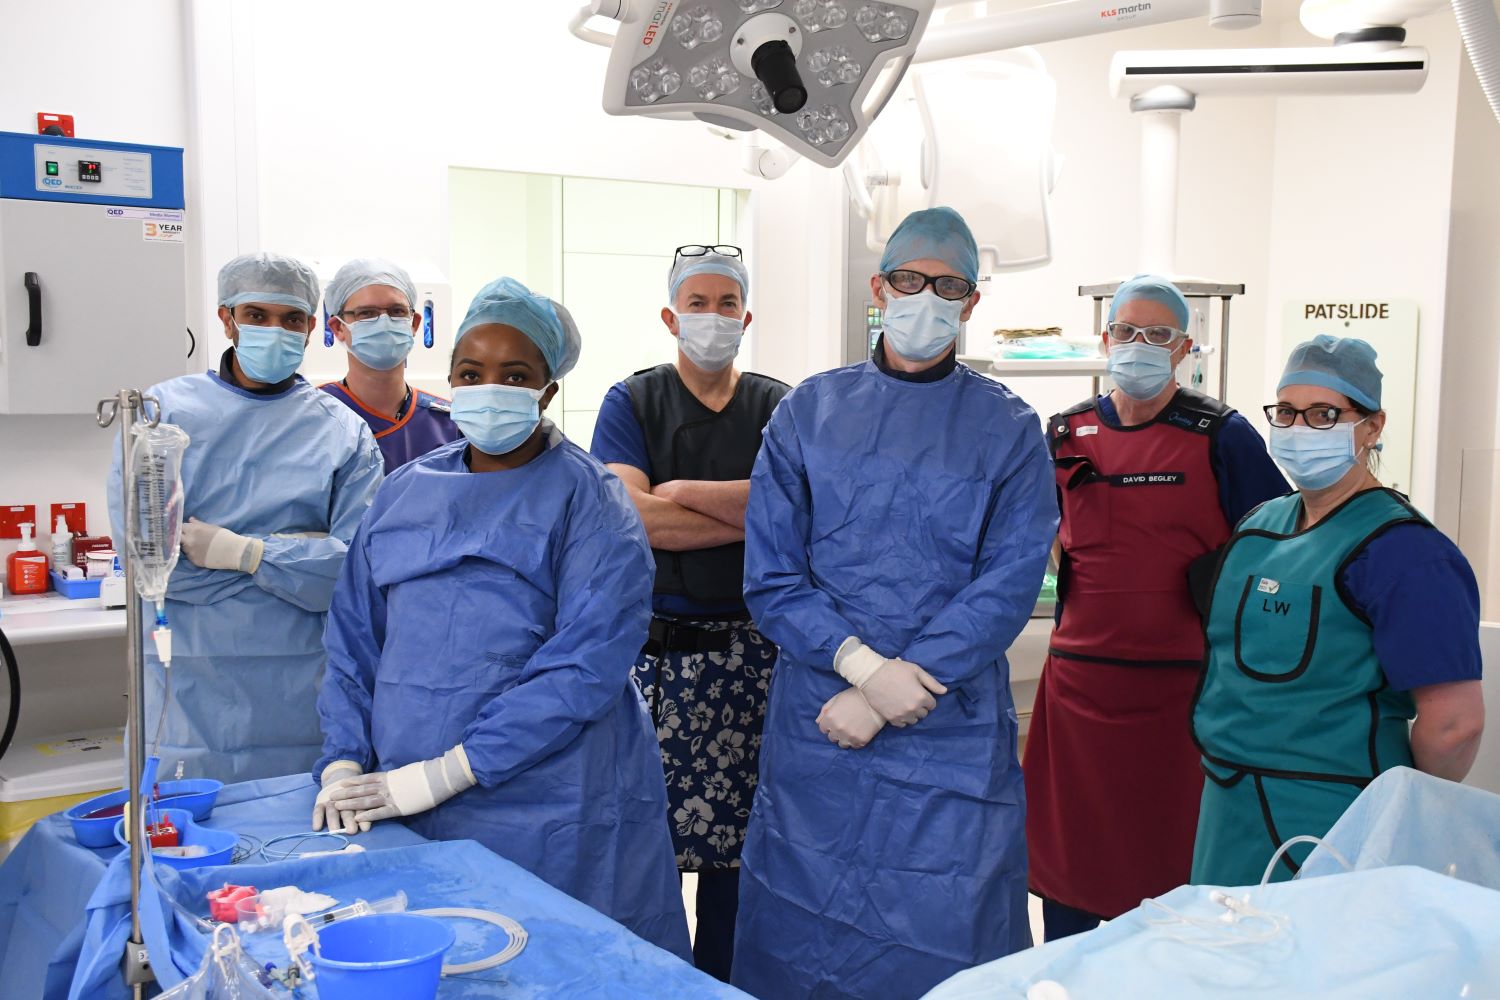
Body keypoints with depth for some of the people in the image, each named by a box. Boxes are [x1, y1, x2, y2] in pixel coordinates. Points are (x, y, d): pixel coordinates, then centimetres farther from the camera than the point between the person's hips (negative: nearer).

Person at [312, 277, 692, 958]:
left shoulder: (588, 499, -6)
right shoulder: (404, 492, 11)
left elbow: (587, 665, -16)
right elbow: (353, 640, 13)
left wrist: (440, 775, -19)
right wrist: (344, 766, -3)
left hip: (545, 816, -4)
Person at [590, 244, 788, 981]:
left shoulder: (777, 408, 9)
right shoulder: (632, 403, 5)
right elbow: (635, 519, -11)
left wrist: (685, 492, -11)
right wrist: (753, 515, -7)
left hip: (749, 651, 2)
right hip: (654, 650, -1)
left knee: (736, 836, 6)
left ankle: (718, 979, 23)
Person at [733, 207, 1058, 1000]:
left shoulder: (1009, 430, 2)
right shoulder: (808, 413, 5)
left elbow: (1009, 584, -7)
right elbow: (771, 578, 0)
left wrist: (888, 696, -14)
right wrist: (864, 665, -16)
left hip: (953, 740, -1)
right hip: (816, 727, 1)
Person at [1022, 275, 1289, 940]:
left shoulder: (1221, 437, -2)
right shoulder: (1066, 434, 8)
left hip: (1181, 681, -3)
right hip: (1078, 677, 3)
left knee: (1175, 859, 7)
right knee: (1066, 851, 12)